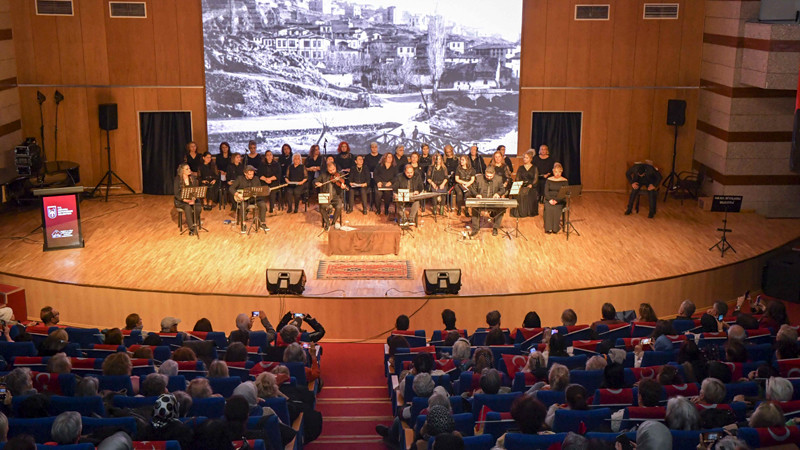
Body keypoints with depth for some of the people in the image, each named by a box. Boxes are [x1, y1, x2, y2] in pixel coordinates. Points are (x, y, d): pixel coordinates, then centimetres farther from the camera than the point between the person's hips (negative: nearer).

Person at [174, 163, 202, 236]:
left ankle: (190, 223, -10)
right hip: (181, 201, -3)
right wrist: (186, 200, -25)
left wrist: (193, 199, -19)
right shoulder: (177, 179, -8)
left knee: (198, 207, -28)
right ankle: (191, 228, -30)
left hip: (192, 199, 3)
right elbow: (177, 194, -11)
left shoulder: (193, 178, 3)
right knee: (187, 207, -35)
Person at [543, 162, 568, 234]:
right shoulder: (549, 180, 10)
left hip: (560, 201, -1)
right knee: (548, 208, -31)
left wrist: (556, 200, -19)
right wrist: (550, 199, -15)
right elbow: (546, 192, 3)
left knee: (556, 208, -33)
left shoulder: (564, 181, 3)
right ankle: (548, 228, -26)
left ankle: (555, 228, -23)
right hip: (549, 199, 1)